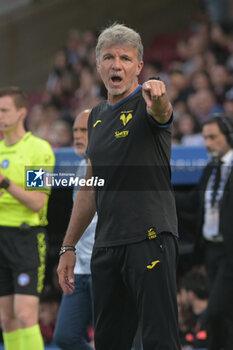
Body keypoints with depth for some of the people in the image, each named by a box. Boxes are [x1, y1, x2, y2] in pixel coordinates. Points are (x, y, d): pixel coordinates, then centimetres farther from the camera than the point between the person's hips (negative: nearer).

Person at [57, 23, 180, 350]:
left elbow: (162, 112, -32)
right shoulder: (97, 116, 16)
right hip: (107, 245, 7)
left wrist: (157, 100, -56)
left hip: (150, 239, -7)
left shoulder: (147, 103, -5)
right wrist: (68, 247, 20)